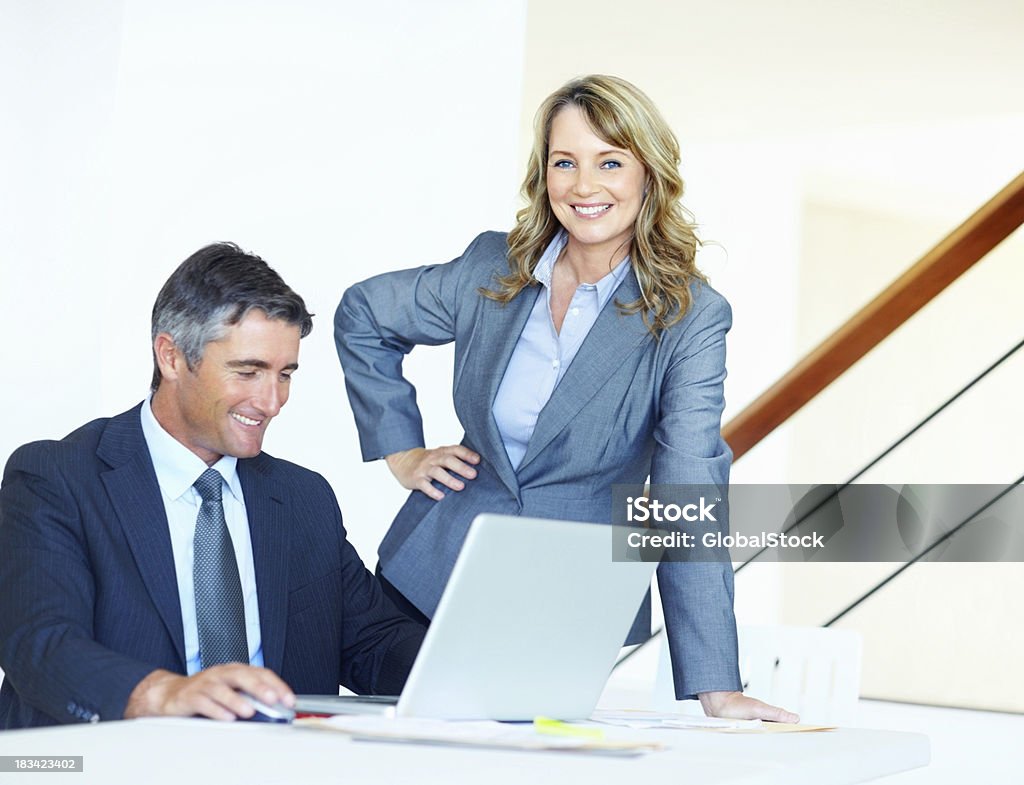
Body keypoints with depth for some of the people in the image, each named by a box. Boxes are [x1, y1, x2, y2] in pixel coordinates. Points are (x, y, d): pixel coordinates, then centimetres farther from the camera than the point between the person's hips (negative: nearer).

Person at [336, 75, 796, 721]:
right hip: (430, 585, 3)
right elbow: (362, 317, 16)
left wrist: (715, 687, -25)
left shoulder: (690, 318, -11)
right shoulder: (494, 268, -1)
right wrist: (401, 451, 7)